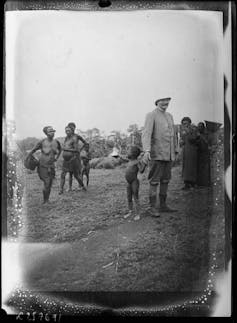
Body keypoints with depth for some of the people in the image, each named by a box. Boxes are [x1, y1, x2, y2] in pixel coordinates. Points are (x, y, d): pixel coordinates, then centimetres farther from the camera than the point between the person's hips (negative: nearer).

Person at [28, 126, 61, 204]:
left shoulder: (56, 142, 0)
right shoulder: (42, 142, -15)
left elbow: (59, 149, 22)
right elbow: (33, 150, -5)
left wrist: (56, 157, 16)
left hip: (51, 165, 5)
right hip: (43, 165, -5)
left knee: (50, 184, 9)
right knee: (46, 183, -11)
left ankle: (47, 200, 22)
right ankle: (45, 201, 6)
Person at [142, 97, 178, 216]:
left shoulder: (169, 116, 16)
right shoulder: (151, 115, -6)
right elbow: (146, 134, -19)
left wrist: (176, 151, 20)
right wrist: (147, 150, -32)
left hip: (168, 155, 7)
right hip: (156, 154, -7)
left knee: (165, 180, 10)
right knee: (154, 181, -4)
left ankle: (163, 205, 19)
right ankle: (153, 207, 1)